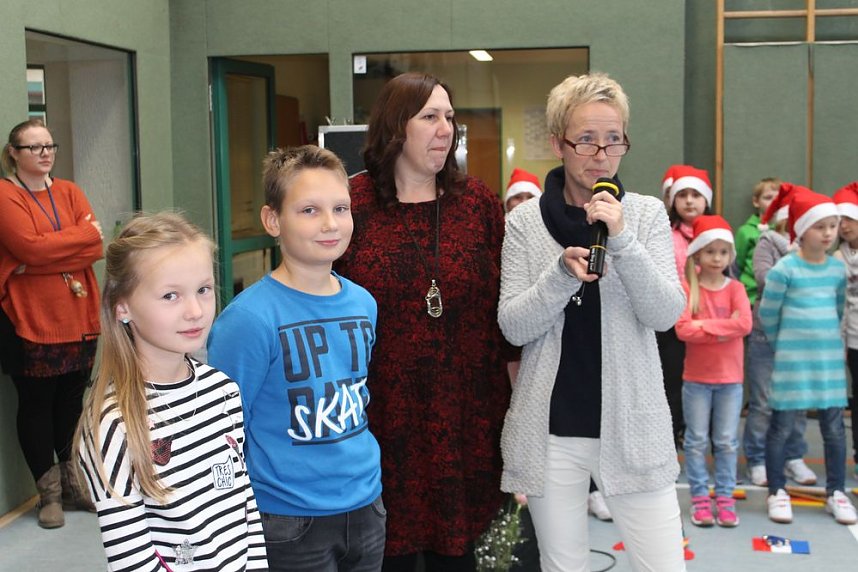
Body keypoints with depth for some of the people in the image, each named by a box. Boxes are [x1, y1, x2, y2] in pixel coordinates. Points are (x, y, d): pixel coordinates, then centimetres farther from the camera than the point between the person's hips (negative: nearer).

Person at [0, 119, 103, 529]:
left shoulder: (69, 192, 11)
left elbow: (97, 247, -1)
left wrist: (50, 253, -13)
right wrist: (82, 235, -10)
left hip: (78, 317, 5)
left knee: (72, 400, 12)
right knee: (36, 403, 6)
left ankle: (71, 482, 26)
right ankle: (49, 492, 18)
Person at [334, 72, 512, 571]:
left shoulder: (478, 202, 4)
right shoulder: (353, 204, -3)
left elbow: (506, 303, 5)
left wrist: (519, 393, 4)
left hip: (464, 413, 2)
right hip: (383, 413, -2)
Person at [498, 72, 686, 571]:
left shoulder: (647, 213, 0)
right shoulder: (526, 221, -1)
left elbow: (667, 314, -9)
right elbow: (514, 327, -5)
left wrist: (622, 240, -21)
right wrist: (563, 273, -21)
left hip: (633, 425, 0)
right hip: (551, 429, 0)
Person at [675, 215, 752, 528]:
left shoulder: (735, 288, 1)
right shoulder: (688, 289, -4)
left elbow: (745, 324, -15)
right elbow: (682, 329, -16)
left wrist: (704, 325, -17)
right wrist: (723, 330, -16)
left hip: (730, 378, 1)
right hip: (696, 378, -1)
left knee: (727, 441, 7)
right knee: (696, 440, 5)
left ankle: (725, 497, 16)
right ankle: (699, 497, 14)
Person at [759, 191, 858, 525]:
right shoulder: (785, 269, -11)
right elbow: (767, 314, -5)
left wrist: (825, 336, 15)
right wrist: (784, 344, 6)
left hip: (830, 358, 4)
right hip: (792, 359, -4)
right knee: (782, 425, 3)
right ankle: (777, 492, 14)